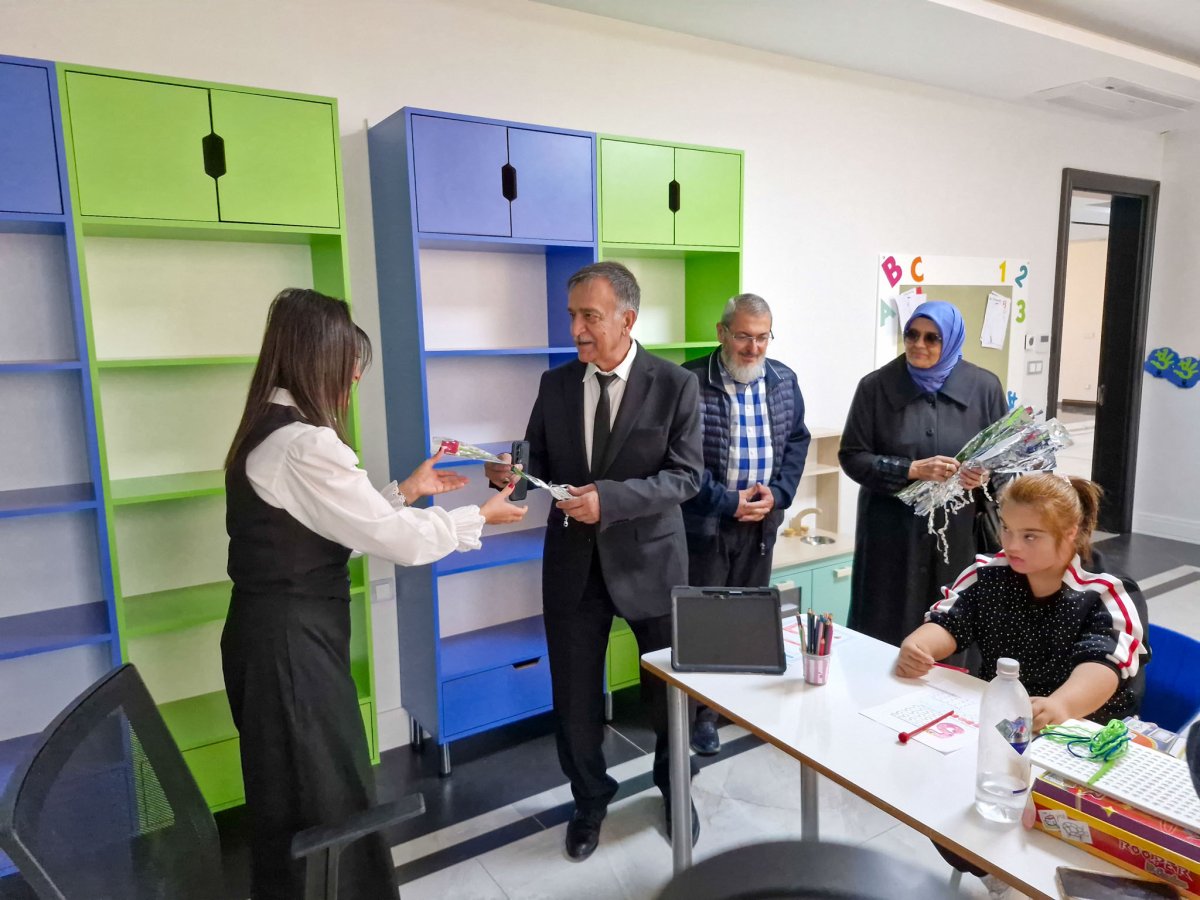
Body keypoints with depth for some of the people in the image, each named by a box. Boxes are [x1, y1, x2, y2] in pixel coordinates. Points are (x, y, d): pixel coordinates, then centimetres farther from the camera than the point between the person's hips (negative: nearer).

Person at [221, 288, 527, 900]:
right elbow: (399, 540, -21)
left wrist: (407, 491, 15)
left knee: (289, 800, 24)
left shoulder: (268, 432, 7)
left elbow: (347, 521, 12)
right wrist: (480, 516, -7)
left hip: (273, 635, 10)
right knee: (330, 800, 8)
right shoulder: (304, 444, -24)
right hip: (292, 644, -10)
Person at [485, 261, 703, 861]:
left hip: (648, 558, -2)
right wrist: (513, 473, -16)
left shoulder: (675, 384, -9)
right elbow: (541, 464, 7)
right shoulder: (555, 384, 1)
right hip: (573, 562, 3)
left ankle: (674, 788, 45)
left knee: (668, 687, 16)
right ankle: (589, 799, 39)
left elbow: (686, 475, -14)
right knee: (574, 695, 12)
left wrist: (609, 497, -27)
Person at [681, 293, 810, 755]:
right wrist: (729, 502, -15)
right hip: (705, 521, -5)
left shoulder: (784, 380, 5)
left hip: (762, 521, 5)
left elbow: (797, 441, 9)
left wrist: (776, 494, -6)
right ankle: (703, 710, 21)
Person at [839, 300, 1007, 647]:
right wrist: (912, 470, -16)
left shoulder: (983, 387, 3)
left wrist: (985, 475, -12)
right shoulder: (876, 386, -2)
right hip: (892, 532, -1)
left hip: (959, 531, 1)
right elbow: (852, 457, -4)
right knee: (885, 631, 4)